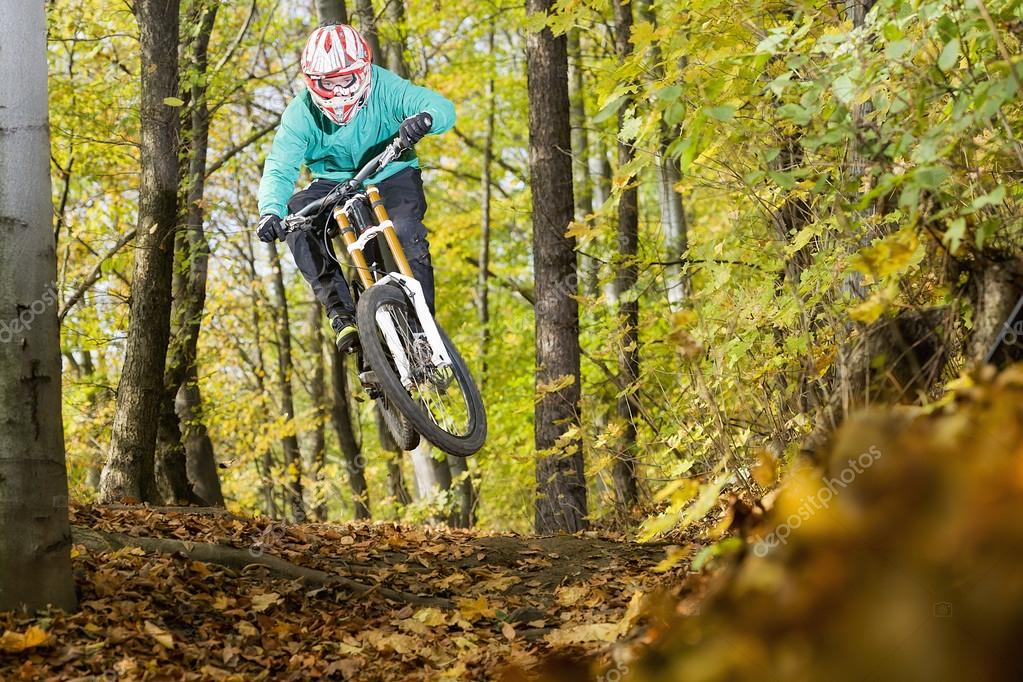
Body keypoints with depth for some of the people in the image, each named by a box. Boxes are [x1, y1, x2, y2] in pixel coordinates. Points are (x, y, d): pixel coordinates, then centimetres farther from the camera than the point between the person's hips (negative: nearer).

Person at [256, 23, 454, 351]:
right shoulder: (301, 114, -17)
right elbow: (279, 169, -25)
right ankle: (342, 313, -24)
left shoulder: (386, 89, -22)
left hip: (392, 177, -2)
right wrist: (270, 211, -46)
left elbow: (442, 107, -33)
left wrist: (425, 118, -59)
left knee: (406, 232, -32)